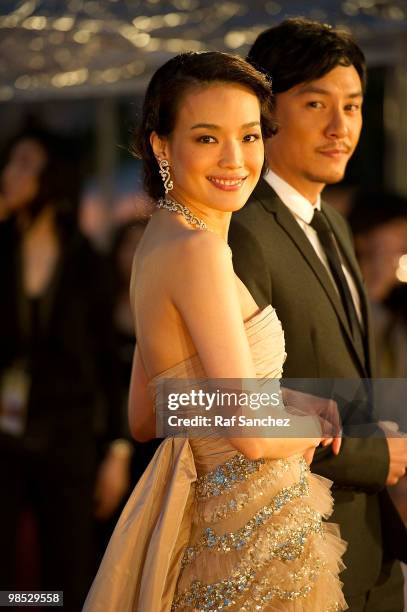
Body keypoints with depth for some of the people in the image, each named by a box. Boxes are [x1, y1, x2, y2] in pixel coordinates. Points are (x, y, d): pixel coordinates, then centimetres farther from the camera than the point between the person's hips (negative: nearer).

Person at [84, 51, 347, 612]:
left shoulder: (157, 242, 8)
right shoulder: (198, 249, -20)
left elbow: (144, 420, 15)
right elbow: (253, 433, -24)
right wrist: (317, 424, -3)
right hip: (251, 538, -9)